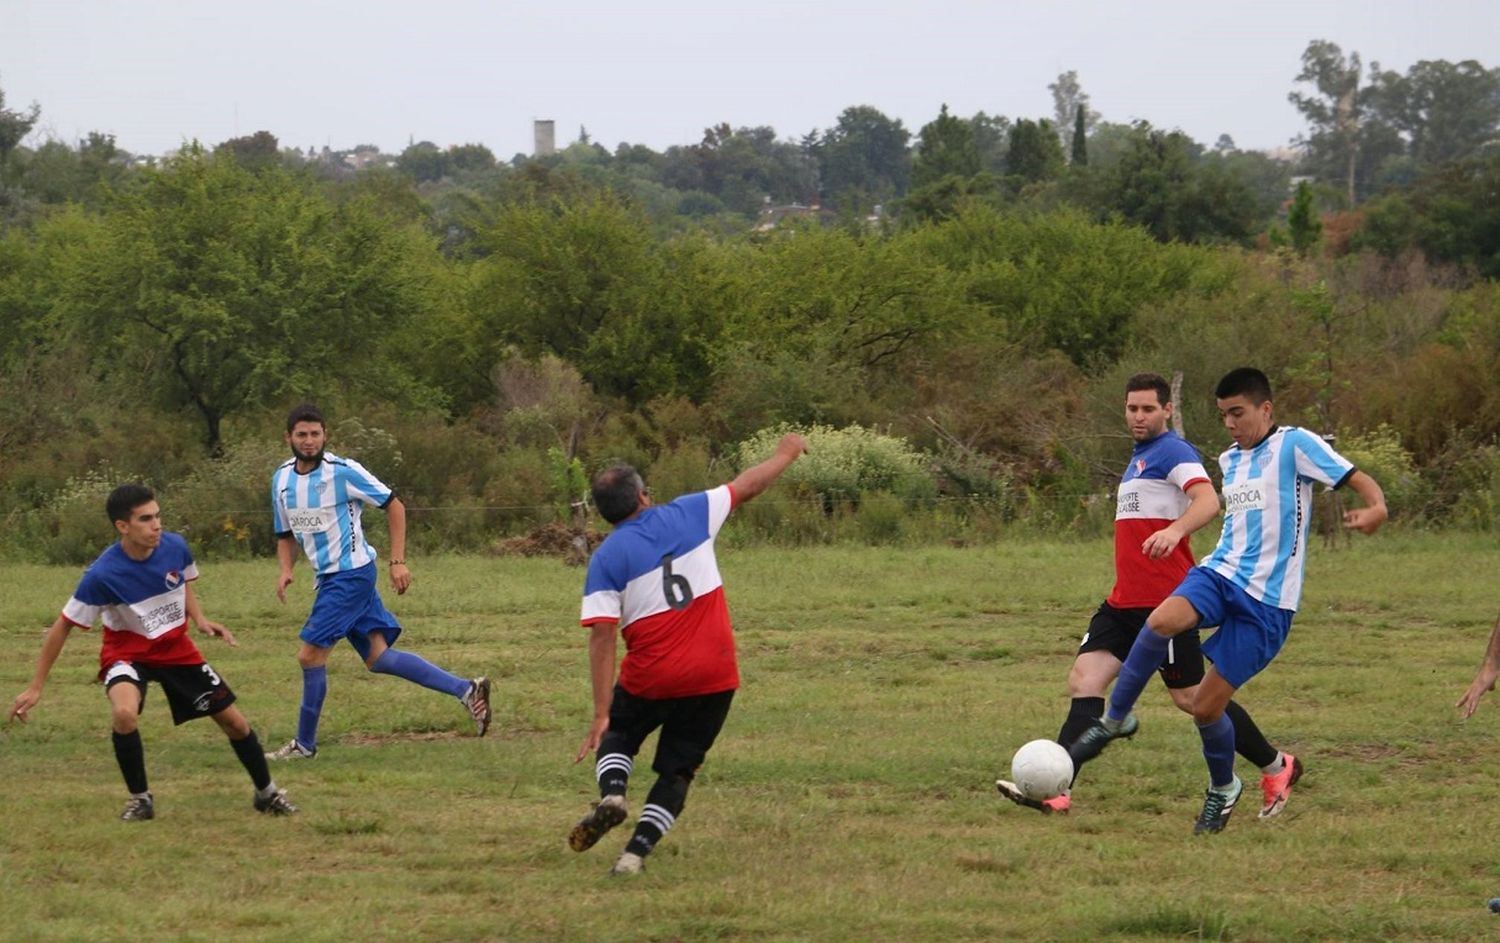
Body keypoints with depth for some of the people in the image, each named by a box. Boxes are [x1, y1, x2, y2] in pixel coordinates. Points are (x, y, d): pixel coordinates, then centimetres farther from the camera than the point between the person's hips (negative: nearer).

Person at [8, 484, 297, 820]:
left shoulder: (175, 547, -16)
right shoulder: (102, 575, -28)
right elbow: (63, 627, -17)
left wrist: (201, 621, -11)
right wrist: (36, 687, -15)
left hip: (177, 648, 4)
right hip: (128, 651, -4)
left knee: (234, 720, 3)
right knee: (124, 713, -34)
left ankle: (266, 792, 29)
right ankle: (140, 798, -10)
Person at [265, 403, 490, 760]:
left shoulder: (343, 471, -13)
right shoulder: (282, 479, 8)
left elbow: (393, 505, -6)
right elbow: (286, 535, 20)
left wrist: (398, 561, -10)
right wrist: (286, 570, 0)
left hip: (351, 573, -7)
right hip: (330, 578, 7)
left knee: (310, 655, -9)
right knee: (377, 657, 0)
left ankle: (305, 743, 5)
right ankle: (466, 689, 2)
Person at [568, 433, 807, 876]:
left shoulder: (606, 559, -7)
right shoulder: (689, 515, -1)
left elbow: (602, 637, -13)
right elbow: (747, 486, 15)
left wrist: (601, 715, -13)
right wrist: (786, 454, 34)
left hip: (649, 681, -2)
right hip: (714, 677, 2)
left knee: (617, 736, 24)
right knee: (677, 770, 12)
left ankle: (611, 794, -7)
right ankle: (635, 852, -5)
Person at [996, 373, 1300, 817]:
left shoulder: (1174, 452, -9)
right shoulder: (1139, 459, 21)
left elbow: (1208, 501, -26)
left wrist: (1174, 530, -45)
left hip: (1165, 600, -9)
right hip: (1125, 601, 9)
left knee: (1190, 697, -2)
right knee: (1084, 681, -5)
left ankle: (1276, 768, 14)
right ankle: (1056, 791, -12)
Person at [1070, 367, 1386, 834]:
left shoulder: (1295, 444, -6)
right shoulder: (1230, 460, 17)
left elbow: (1359, 481, -13)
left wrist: (1376, 509, -33)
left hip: (1267, 601, -5)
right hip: (1220, 571, 5)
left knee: (1206, 707, -4)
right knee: (1162, 621, -30)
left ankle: (1223, 788, 26)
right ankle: (1115, 719, -14)